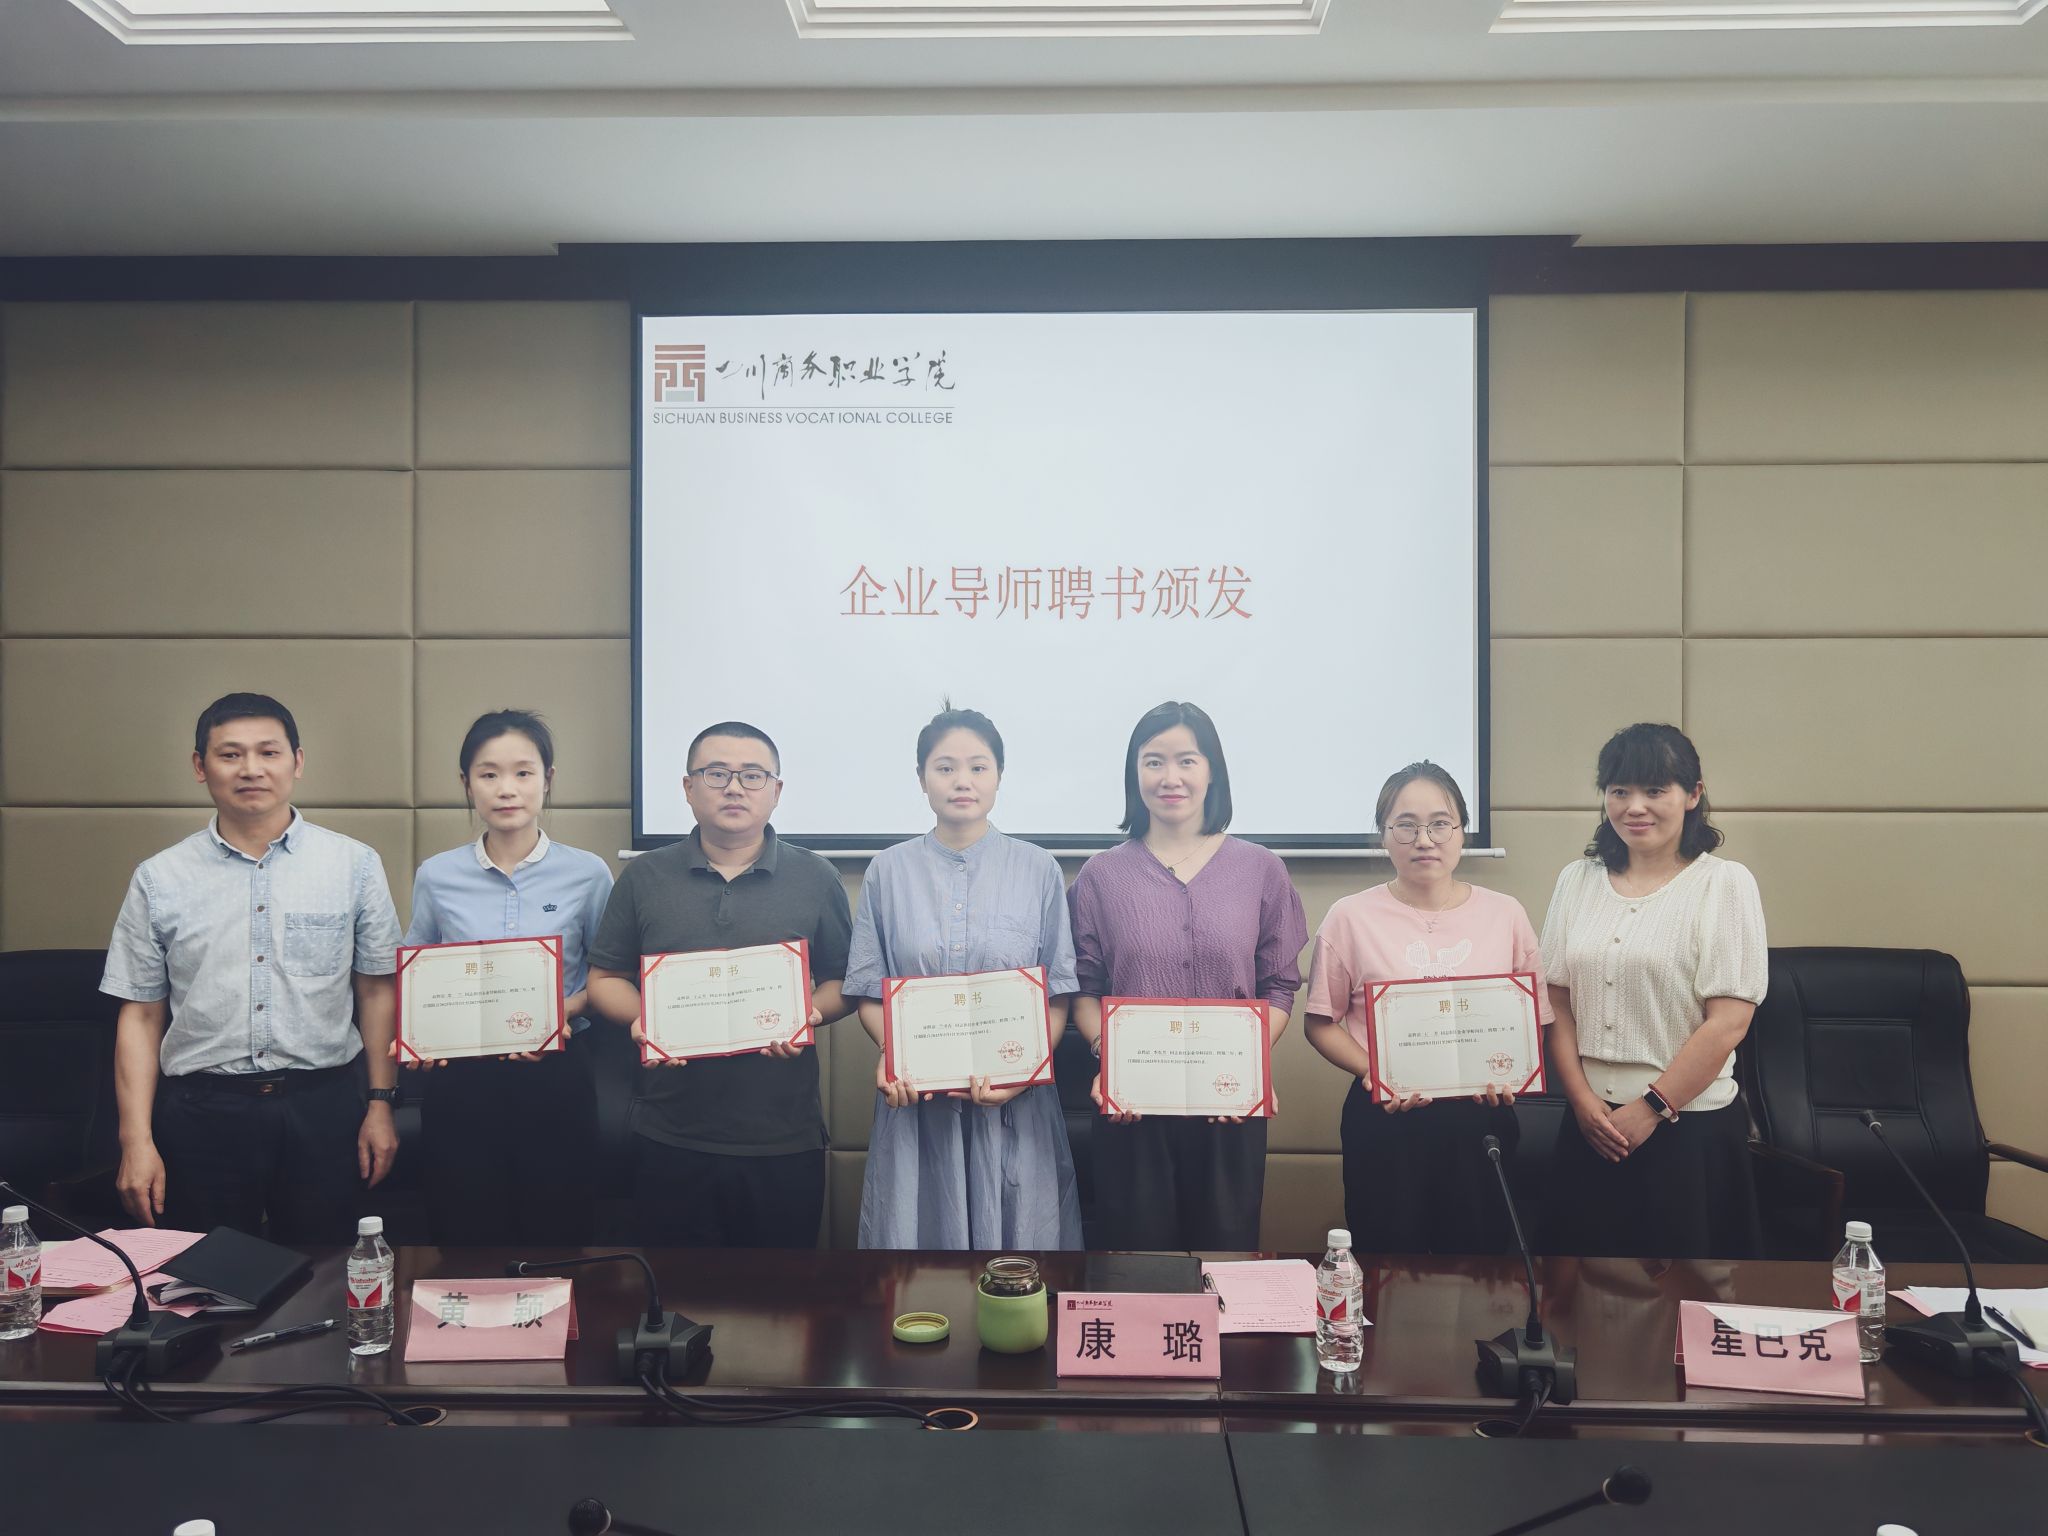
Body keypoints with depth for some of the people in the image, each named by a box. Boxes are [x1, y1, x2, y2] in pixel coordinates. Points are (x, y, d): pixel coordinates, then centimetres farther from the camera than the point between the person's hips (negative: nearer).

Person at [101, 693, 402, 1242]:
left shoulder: (354, 864, 1)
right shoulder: (158, 880, 3)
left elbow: (375, 991, 5)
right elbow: (141, 1016, 5)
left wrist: (381, 1104, 1)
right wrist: (136, 1141, 0)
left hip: (324, 1108, 0)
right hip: (202, 1111, 1)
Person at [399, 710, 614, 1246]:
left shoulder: (588, 874, -2)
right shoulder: (437, 876, 3)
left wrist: (566, 1010, -14)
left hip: (555, 1075, -1)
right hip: (460, 1077, 1)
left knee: (557, 1236, 7)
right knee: (464, 1240, 9)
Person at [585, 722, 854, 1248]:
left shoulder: (816, 880, 5)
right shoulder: (644, 878, 7)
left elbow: (844, 982, 7)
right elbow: (604, 978, 9)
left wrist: (811, 1011, -13)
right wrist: (640, 1019, -10)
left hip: (785, 1140, 0)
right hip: (671, 1140, 1)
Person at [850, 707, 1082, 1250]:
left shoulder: (1039, 870, 3)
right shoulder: (889, 871, 4)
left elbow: (1058, 993, 3)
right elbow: (868, 989, 6)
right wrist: (891, 1054, -13)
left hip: (1015, 1103, 0)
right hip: (915, 1102, 0)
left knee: (1014, 1229, 6)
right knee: (920, 1229, 6)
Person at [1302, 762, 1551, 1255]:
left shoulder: (1505, 914, 4)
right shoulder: (1351, 917, -1)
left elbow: (1535, 1017, 9)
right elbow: (1321, 1022, 2)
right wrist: (1370, 1070, -15)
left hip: (1480, 1119, 1)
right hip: (1384, 1121, -1)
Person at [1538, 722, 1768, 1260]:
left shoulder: (1725, 884, -5)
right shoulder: (1577, 881, 7)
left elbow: (1728, 1022, -11)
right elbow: (1555, 1000, 5)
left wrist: (1649, 1110, -11)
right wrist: (1583, 1101, -6)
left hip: (1690, 1129, -4)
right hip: (1589, 1124, 4)